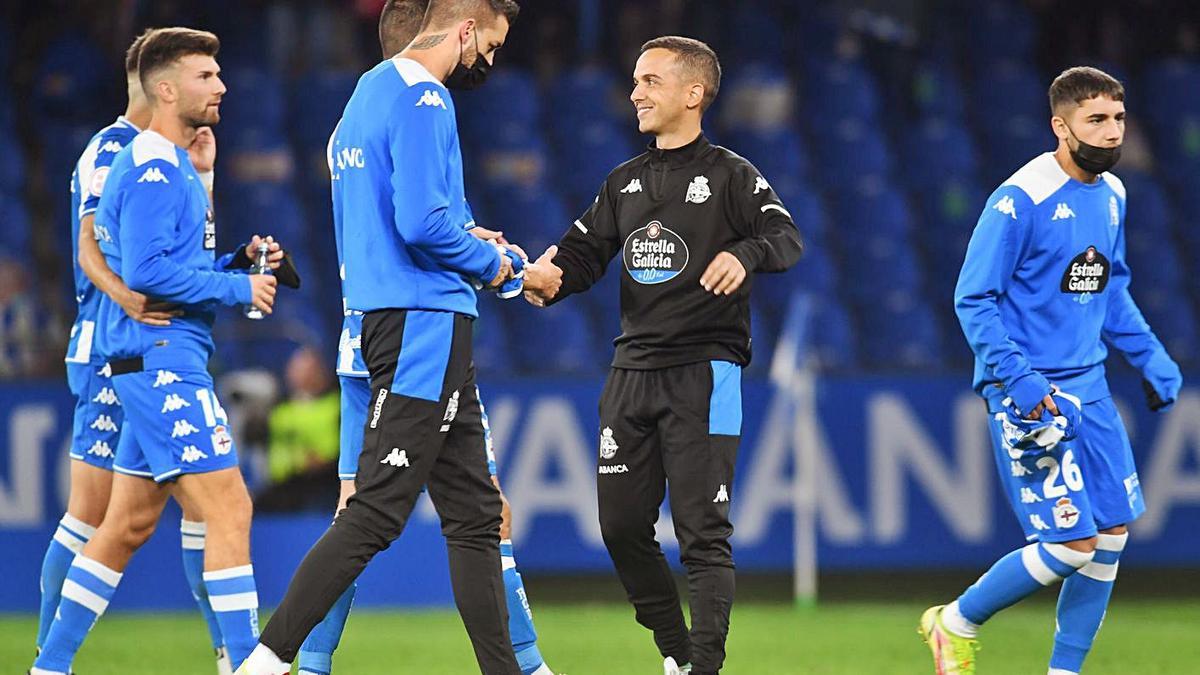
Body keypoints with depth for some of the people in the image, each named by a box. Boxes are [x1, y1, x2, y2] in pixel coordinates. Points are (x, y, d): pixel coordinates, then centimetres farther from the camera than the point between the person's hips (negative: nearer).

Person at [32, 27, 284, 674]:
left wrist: (239, 260, 8)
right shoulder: (153, 167, -13)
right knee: (228, 510, -12)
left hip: (159, 364, 11)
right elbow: (146, 270, -22)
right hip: (161, 359, -11)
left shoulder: (174, 165, 20)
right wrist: (236, 288, -15)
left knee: (128, 525, 13)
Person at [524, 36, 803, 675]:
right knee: (622, 526, 5)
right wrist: (545, 281, -9)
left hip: (703, 371, -6)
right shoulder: (624, 183, 16)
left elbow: (786, 237, -13)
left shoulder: (730, 175, -2)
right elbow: (582, 253, 12)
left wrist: (745, 254, -34)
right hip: (631, 374, 6)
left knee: (702, 531, -9)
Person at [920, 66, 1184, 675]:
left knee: (1112, 532, 4)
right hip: (1027, 392, -8)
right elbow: (973, 299, -15)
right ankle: (956, 624, 10)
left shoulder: (1111, 195, 9)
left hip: (1088, 385, 8)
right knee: (1072, 544, -11)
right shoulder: (1020, 201, -16)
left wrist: (1150, 358, 13)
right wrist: (1019, 381, -23)